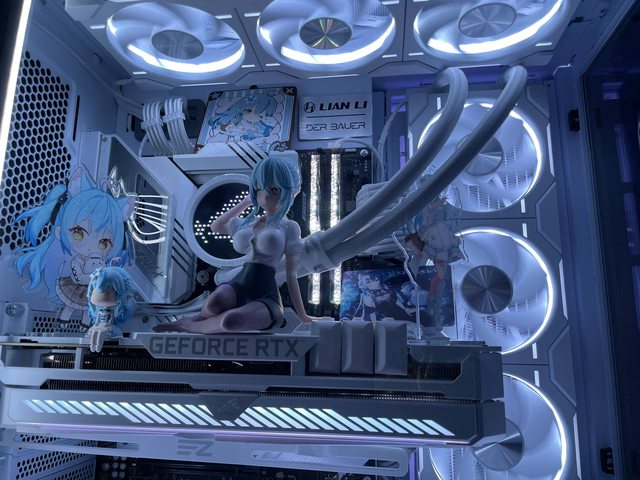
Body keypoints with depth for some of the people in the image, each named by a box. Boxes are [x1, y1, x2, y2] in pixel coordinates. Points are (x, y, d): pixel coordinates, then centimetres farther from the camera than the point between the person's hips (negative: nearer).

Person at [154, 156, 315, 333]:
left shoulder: (289, 227, 3)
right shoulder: (247, 222, 16)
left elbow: (291, 275, 4)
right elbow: (215, 226, 35)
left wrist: (302, 315, 3)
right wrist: (246, 201, 32)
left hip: (266, 298, -3)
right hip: (237, 287, 3)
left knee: (230, 321, -36)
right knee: (214, 303, -35)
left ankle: (187, 326, -8)